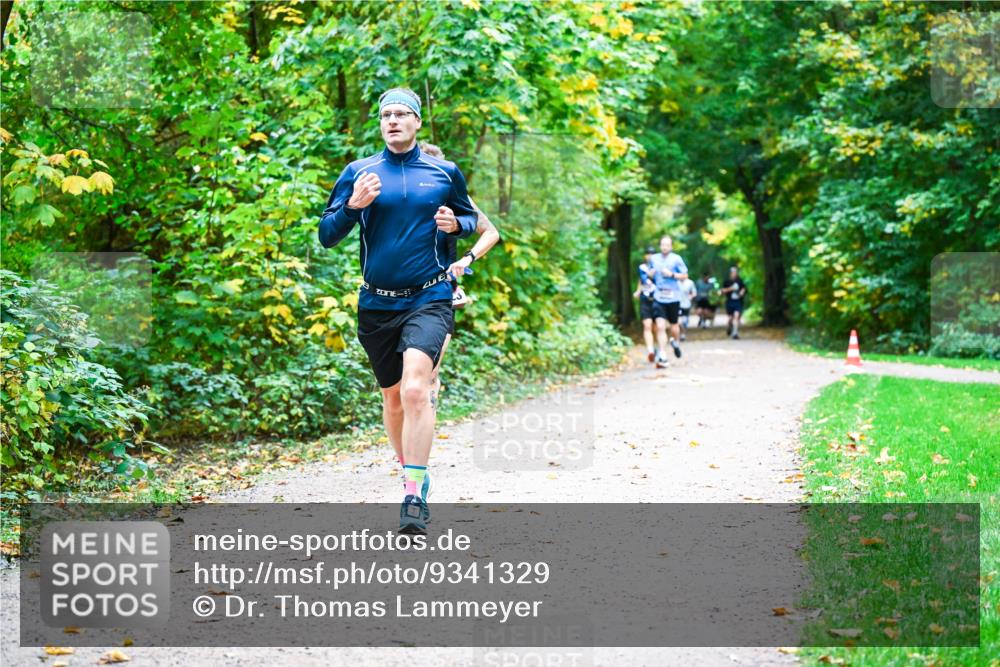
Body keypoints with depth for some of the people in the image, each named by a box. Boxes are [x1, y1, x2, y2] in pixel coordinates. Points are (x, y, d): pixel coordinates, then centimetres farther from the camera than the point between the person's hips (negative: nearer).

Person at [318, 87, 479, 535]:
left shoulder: (445, 173, 6)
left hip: (430, 300, -2)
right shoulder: (358, 173, 5)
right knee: (393, 395, 14)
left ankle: (415, 495, -22)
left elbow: (470, 217, 20)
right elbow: (326, 236, 4)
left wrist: (456, 223, -3)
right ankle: (411, 473, 36)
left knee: (416, 388, -22)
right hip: (377, 303, 2)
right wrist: (352, 206, -15)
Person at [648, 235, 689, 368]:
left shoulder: (676, 259, -3)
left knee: (674, 326, 13)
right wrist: (650, 274, 0)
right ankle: (662, 356, -11)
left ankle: (676, 342, 46)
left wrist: (672, 274, -16)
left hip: (673, 297, -1)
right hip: (658, 297, 1)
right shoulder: (653, 259, 8)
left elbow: (685, 275, -1)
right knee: (660, 326, -11)